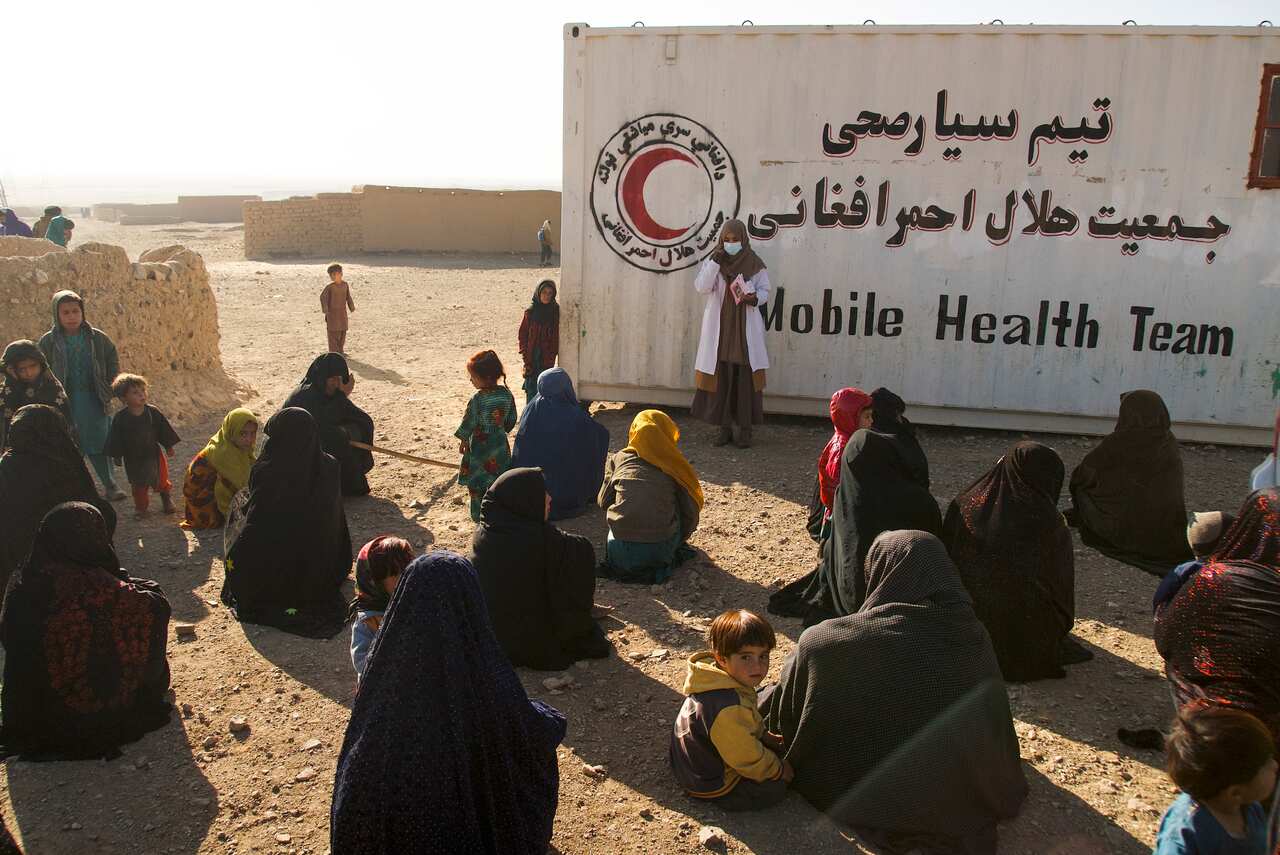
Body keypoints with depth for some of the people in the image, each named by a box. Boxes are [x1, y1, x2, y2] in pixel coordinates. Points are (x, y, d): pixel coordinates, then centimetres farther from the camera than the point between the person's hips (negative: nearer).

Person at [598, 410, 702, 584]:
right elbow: (691, 514, 7)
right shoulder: (674, 467, 7)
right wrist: (678, 541, 25)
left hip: (619, 555, 2)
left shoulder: (618, 459, 9)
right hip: (659, 554, -1)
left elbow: (603, 502, 16)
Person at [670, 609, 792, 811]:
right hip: (710, 785, -9)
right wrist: (780, 770, -10)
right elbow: (749, 760, -25)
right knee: (776, 787, -7)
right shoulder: (729, 709, -39)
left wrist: (766, 737, 10)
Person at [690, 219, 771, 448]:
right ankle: (725, 427, 10)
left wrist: (755, 298, -16)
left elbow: (765, 290, 6)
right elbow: (701, 287, -8)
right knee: (721, 376, 1)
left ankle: (745, 428, 5)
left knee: (745, 376, -2)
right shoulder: (712, 261, 3)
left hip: (746, 328, -1)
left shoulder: (754, 263, 1)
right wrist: (715, 262, -17)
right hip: (720, 328, 1)